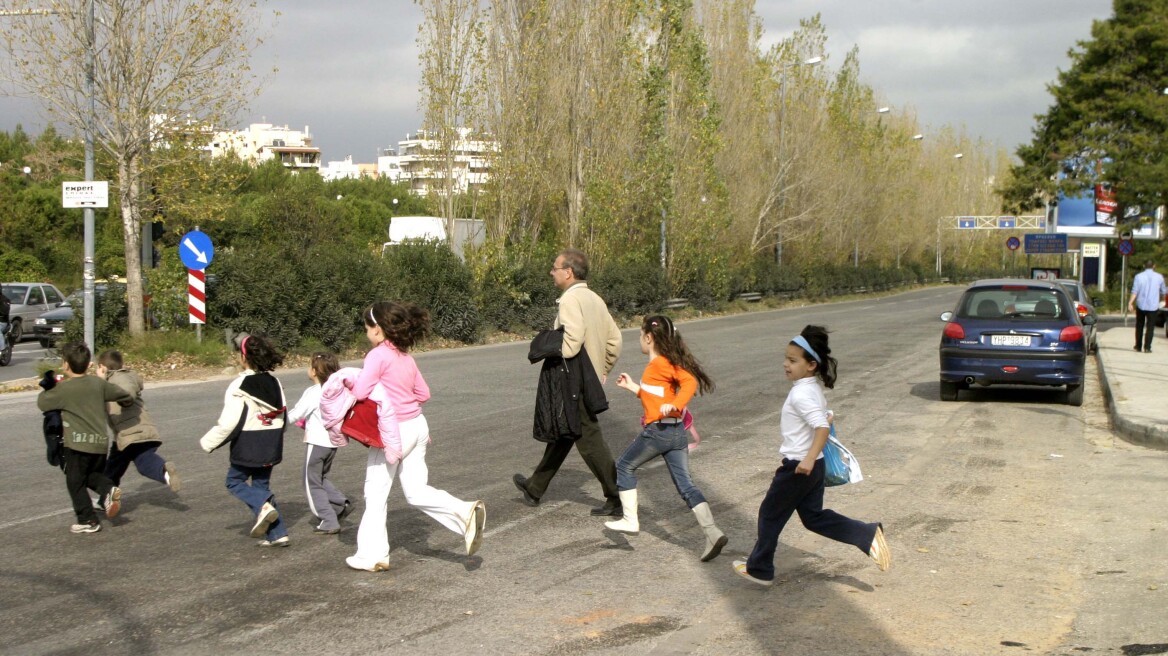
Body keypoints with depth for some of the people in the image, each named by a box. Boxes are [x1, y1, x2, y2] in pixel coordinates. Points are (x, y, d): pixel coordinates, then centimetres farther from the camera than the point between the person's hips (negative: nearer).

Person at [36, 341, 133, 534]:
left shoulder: (63, 389, -10)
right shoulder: (97, 383, 4)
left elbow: (42, 403, 1)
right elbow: (123, 395, 11)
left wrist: (48, 389, 20)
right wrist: (126, 402, 34)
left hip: (78, 443, -5)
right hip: (101, 441, 5)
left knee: (75, 482, 8)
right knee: (95, 475, 24)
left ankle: (88, 521, 7)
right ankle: (108, 490, -6)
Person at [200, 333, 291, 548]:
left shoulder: (240, 386, -17)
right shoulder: (273, 382, 5)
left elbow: (229, 422, -19)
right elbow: (283, 415, 13)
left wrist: (208, 442, -6)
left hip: (247, 447, -7)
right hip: (270, 447, 7)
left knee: (235, 481, 14)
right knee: (262, 485, 16)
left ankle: (263, 506, -11)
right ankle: (278, 533, 8)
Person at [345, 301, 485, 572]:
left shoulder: (378, 355, -13)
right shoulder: (405, 357, 11)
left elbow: (360, 392, -21)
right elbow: (423, 393, 16)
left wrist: (347, 383, -1)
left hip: (392, 431, -7)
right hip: (418, 426, 7)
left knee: (376, 493, 6)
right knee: (416, 491, 10)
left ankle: (373, 555, 13)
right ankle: (465, 512, -11)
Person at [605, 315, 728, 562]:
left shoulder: (660, 363, -9)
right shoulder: (666, 362, 17)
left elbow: (690, 381, -22)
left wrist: (674, 405, -32)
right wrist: (631, 386, 31)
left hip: (657, 430, -8)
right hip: (677, 431, 8)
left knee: (625, 466, 14)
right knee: (685, 485, 3)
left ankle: (630, 521, 15)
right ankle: (713, 534, -9)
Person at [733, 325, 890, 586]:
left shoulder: (801, 394, -22)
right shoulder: (814, 388, 7)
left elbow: (823, 427, -32)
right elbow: (826, 418, 19)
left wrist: (809, 459, -38)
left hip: (798, 467, -9)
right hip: (813, 466, 9)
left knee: (770, 514, 8)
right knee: (814, 517, 15)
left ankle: (759, 569, 21)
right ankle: (868, 535, 3)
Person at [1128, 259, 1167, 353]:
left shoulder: (1138, 276, -3)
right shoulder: (1159, 277, 1)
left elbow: (1134, 291, -11)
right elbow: (1163, 292, 13)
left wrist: (1130, 303, -12)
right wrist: (1162, 299, 33)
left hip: (1141, 305, 1)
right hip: (1153, 306, -1)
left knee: (1139, 326, 14)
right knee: (1150, 327, 0)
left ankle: (1138, 346, 19)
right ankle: (1147, 347, -8)